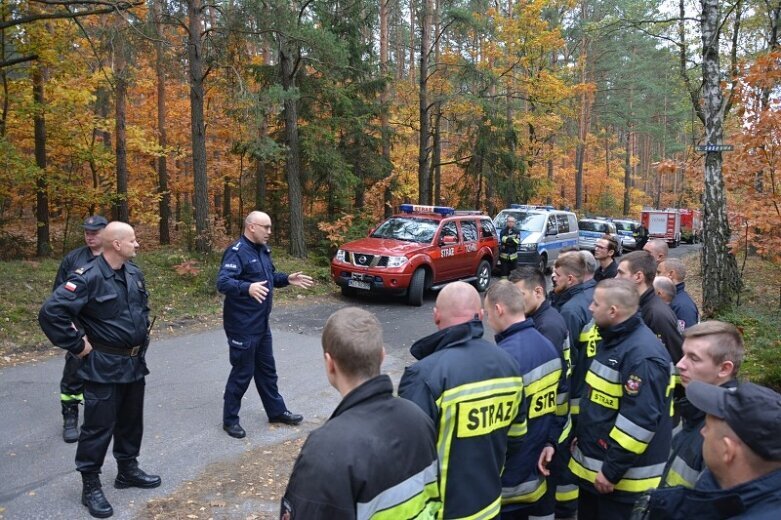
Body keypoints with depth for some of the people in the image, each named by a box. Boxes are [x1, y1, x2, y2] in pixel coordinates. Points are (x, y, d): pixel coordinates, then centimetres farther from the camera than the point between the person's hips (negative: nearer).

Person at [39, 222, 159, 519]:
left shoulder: (134, 273, 4)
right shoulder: (89, 277, -21)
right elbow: (51, 312, -26)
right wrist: (77, 346, -20)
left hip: (135, 362, 7)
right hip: (104, 366, -7)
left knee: (131, 420, 18)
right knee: (99, 425, 2)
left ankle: (128, 470, 35)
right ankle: (91, 485, 18)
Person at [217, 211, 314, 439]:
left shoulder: (262, 249, 9)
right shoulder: (236, 252, -20)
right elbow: (222, 282, -32)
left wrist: (287, 279, 7)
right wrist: (248, 287, -48)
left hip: (262, 323, 9)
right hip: (242, 325, -9)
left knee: (267, 369, 19)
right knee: (242, 372, 1)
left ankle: (277, 411, 32)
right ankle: (230, 419, 18)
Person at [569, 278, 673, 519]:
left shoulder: (642, 354, -24)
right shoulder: (614, 339, 7)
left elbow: (640, 420, -27)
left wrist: (613, 470, -22)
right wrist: (581, 436, 18)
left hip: (623, 477, -9)